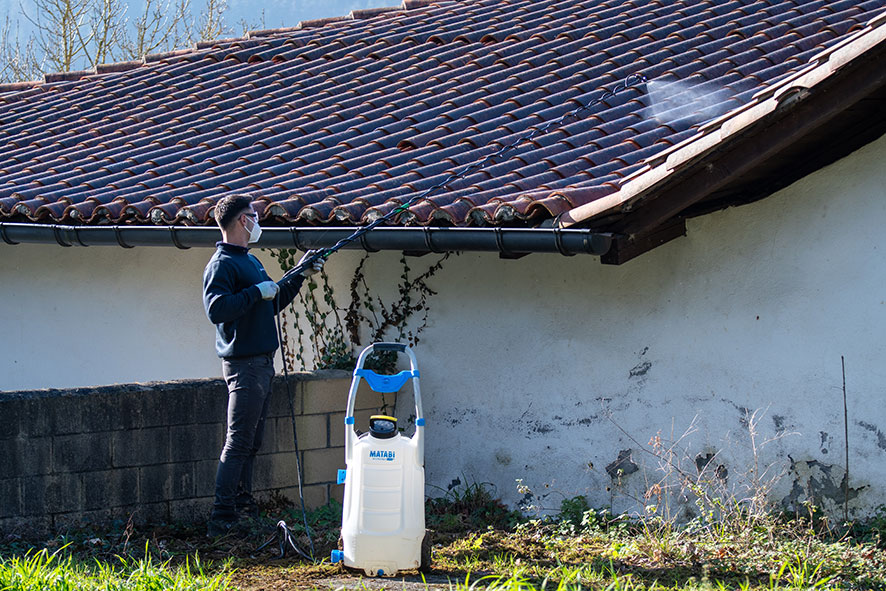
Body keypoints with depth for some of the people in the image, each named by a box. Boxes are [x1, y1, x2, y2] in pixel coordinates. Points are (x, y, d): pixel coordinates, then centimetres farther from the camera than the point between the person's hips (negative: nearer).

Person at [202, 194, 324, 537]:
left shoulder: (250, 261, 19)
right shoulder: (222, 264, -12)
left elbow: (273, 304, 29)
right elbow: (216, 309, -25)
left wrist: (300, 275, 23)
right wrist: (256, 292, -20)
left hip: (262, 362, 10)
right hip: (243, 363, -10)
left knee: (251, 443, 13)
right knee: (238, 443, -10)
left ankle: (244, 509, 19)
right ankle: (222, 518, -10)